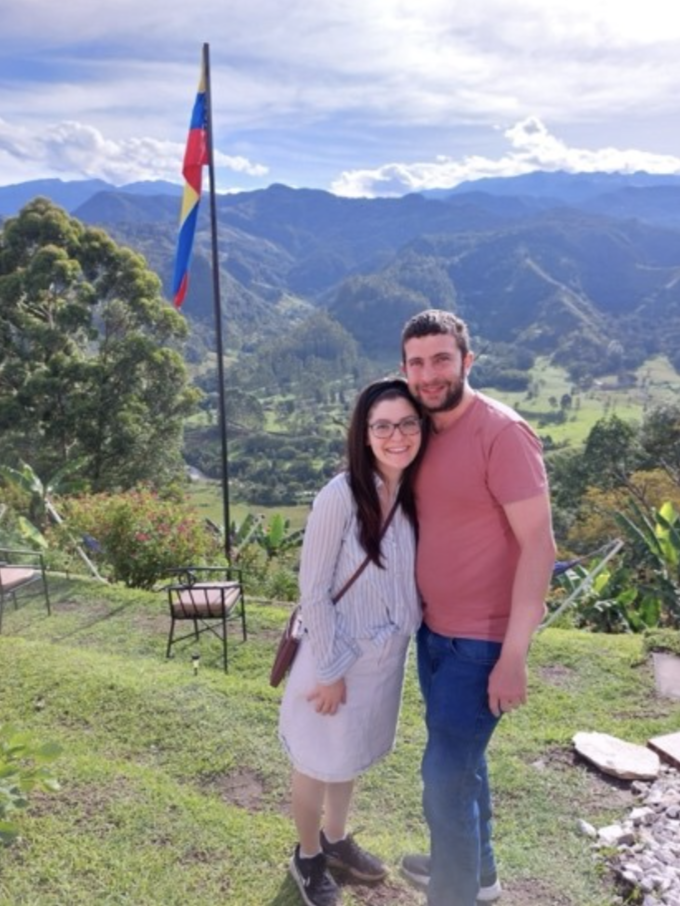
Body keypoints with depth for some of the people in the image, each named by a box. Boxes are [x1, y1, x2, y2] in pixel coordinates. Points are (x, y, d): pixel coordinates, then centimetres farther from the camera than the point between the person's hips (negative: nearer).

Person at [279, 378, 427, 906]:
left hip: (388, 657, 6)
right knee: (319, 762, 16)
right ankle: (308, 857, 42)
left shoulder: (415, 496, -6)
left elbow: (410, 582, 5)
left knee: (354, 755, 26)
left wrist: (400, 644, 5)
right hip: (338, 656, -6)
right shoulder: (340, 497, -25)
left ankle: (336, 838, 51)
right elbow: (313, 592, -19)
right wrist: (330, 671, -14)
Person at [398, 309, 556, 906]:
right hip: (433, 630, 8)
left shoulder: (501, 432, -19)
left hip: (482, 640, -8)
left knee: (445, 774, 0)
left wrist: (514, 656, -22)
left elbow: (539, 544, -21)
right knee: (462, 760, 23)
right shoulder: (424, 433, 4)